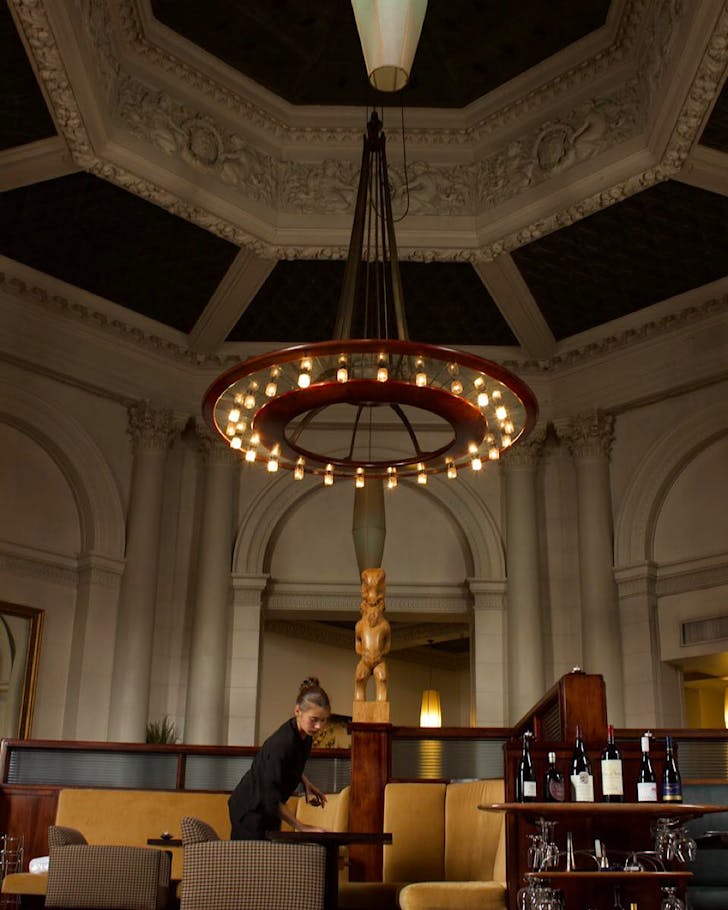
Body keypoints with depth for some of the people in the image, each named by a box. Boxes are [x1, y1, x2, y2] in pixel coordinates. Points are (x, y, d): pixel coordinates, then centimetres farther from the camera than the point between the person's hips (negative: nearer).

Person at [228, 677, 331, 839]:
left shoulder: (304, 734, -5)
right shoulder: (280, 744, -31)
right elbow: (270, 799, -29)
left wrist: (306, 784, 3)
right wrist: (301, 827, -28)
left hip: (268, 810, 8)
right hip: (249, 810, -8)